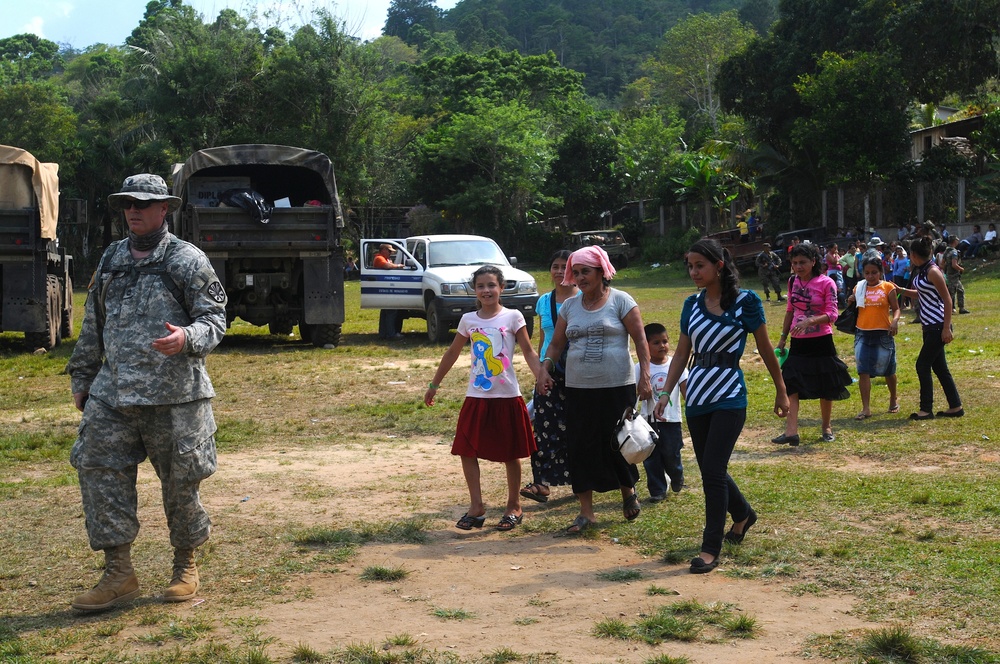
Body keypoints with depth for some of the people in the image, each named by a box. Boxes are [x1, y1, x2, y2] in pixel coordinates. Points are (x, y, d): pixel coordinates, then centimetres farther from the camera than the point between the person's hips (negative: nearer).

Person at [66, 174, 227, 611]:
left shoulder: (187, 260, -2)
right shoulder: (111, 260, 15)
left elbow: (214, 318, -6)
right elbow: (92, 325, 21)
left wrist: (186, 338, -27)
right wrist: (81, 378, 21)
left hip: (174, 395, -5)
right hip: (112, 394, 5)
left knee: (180, 483, 4)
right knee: (99, 473, -2)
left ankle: (185, 566, 23)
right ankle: (119, 575, 6)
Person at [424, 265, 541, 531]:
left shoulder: (513, 317, -4)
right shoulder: (468, 320, 5)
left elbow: (529, 352, -3)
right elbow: (452, 354, 15)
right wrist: (434, 385, 19)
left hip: (507, 397, -3)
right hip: (476, 397, 3)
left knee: (511, 454, 6)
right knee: (467, 451, -1)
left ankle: (514, 507, 19)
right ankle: (476, 507, 9)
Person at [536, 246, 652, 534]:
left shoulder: (620, 300, -3)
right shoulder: (570, 306, 9)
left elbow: (640, 340, -5)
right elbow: (556, 343, 13)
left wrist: (645, 376, -13)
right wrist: (545, 367, -4)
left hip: (617, 386, -4)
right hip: (579, 388, 4)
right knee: (581, 447, 1)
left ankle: (628, 491, 33)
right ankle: (586, 512, 10)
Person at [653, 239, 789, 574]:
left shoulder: (745, 301, -8)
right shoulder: (692, 305, 7)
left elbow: (765, 349, 0)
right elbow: (682, 353, 12)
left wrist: (781, 391, 6)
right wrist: (666, 393, 3)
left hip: (729, 395, -6)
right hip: (697, 395, 6)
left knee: (713, 470, -12)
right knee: (710, 469, 13)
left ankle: (711, 548, -3)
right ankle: (743, 514, 41)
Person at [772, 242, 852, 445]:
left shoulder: (826, 283, -11)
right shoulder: (793, 282, 5)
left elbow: (832, 315, -16)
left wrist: (809, 321, -31)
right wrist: (783, 338, 13)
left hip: (821, 342, -4)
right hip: (798, 343, 4)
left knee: (825, 387, 9)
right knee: (791, 384, -9)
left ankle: (827, 426, 28)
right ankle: (791, 431, -14)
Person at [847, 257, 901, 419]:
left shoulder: (888, 287, -2)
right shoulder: (858, 288, 6)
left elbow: (896, 308, 0)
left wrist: (895, 321, -20)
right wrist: (850, 302, -5)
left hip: (883, 334, -2)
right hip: (863, 334, 2)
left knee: (888, 371, 13)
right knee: (863, 372, -5)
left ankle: (893, 400, 36)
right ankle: (866, 409, -4)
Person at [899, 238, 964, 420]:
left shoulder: (933, 271, -17)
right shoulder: (920, 271, 8)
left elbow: (947, 300, -17)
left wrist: (946, 328, -19)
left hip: (938, 327, -9)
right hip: (929, 326, 9)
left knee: (922, 365, -5)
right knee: (939, 367, 12)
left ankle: (926, 410, 2)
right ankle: (956, 407, 19)